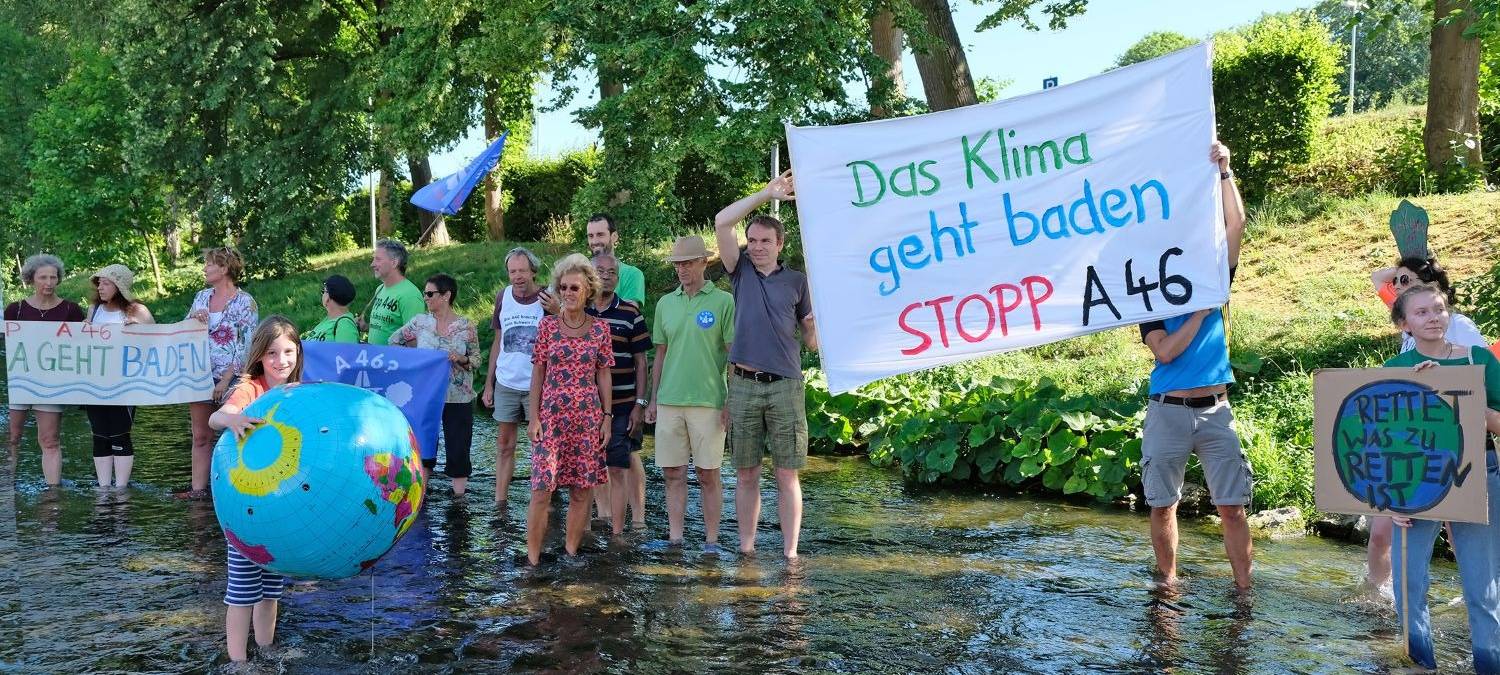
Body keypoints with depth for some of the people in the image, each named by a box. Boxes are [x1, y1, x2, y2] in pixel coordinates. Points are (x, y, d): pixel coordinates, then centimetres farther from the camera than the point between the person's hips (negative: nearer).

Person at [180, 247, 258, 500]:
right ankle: (198, 488, 10)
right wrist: (193, 318, -6)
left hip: (231, 378, -6)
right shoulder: (202, 297, 13)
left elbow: (247, 347, -11)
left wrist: (225, 380, -15)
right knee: (201, 436, 6)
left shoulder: (245, 302, -7)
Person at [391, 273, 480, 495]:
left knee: (458, 446, 2)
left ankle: (459, 495, 13)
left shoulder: (466, 327, -6)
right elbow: (394, 341, 12)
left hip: (458, 398, -2)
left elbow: (476, 359, 1)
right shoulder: (420, 322, 0)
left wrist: (462, 359, -19)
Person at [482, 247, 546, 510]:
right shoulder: (503, 297, 4)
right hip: (506, 383, 4)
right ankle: (499, 503, 14)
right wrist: (488, 384, 10)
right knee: (504, 444, 8)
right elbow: (498, 342, 12)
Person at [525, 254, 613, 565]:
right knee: (542, 488, -6)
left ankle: (571, 551, 17)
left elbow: (604, 375, 7)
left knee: (581, 490, 5)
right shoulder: (547, 326, 1)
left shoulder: (599, 328, 3)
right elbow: (538, 373, 2)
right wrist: (534, 417, -2)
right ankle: (532, 557, 0)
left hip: (588, 416, 1)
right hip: (551, 414, -1)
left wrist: (606, 417, 3)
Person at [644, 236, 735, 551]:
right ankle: (674, 539, 16)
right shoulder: (665, 303, 12)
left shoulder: (723, 302, -2)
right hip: (669, 401, 4)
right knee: (673, 474, 8)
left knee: (708, 475, 2)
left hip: (708, 402, -4)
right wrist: (653, 399, 13)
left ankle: (711, 541, 10)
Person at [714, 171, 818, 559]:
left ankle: (790, 552, 5)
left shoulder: (796, 281, 9)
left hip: (785, 386, -1)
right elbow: (722, 222, -2)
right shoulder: (741, 271, 10)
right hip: (743, 385, 1)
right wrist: (766, 194, -2)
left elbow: (811, 336, 12)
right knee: (746, 474, 6)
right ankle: (746, 548, 14)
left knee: (787, 475, 0)